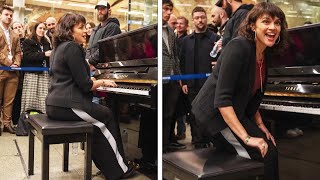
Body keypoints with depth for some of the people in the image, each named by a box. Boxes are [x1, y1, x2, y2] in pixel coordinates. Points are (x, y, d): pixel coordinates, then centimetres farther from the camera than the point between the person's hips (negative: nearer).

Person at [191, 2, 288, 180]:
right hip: (216, 112, -8)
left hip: (237, 111, 9)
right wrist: (247, 137, -28)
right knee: (266, 154, -13)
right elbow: (221, 99, -27)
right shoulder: (239, 47, -22)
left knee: (270, 148, 3)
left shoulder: (266, 54, 5)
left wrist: (259, 125, 6)